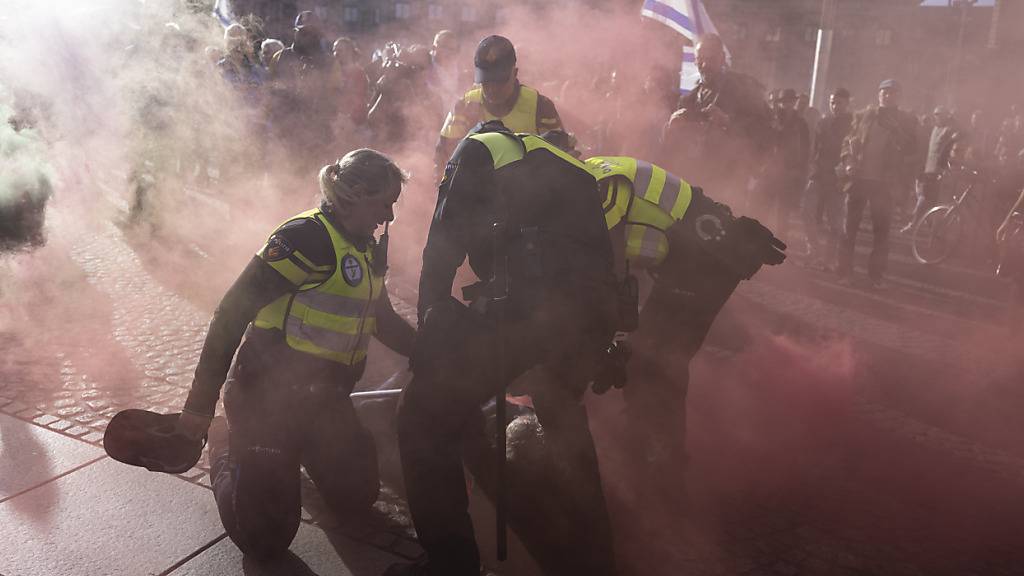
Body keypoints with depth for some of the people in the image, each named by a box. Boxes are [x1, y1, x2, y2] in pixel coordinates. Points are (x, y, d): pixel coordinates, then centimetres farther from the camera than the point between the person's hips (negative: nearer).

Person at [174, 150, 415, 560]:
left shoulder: (366, 250, 7)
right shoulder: (308, 236, -21)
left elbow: (384, 322, 20)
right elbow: (232, 314, -22)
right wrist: (199, 406, -22)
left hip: (322, 401, 8)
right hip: (267, 398, -8)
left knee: (356, 500, 14)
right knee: (264, 541, -1)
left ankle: (304, 449, 39)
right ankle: (225, 442, 23)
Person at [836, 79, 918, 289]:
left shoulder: (906, 121, 6)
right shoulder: (863, 115, 10)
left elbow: (911, 150, -3)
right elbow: (849, 141, 11)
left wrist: (895, 130, -16)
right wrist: (847, 162, -5)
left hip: (884, 182, -1)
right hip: (858, 177, 1)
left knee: (881, 229, 1)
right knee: (850, 225, 3)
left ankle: (876, 273, 8)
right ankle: (844, 269, 10)